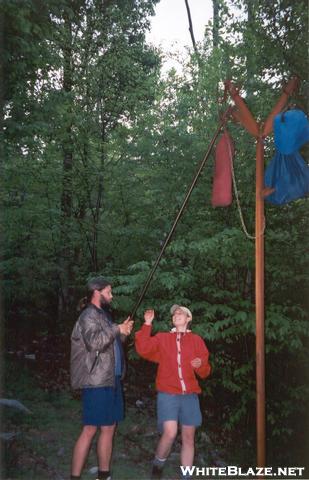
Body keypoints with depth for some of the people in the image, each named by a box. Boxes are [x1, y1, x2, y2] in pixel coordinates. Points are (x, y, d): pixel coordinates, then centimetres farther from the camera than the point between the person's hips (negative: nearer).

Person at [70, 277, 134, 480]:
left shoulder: (103, 315, 17)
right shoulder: (89, 316, -11)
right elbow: (95, 342, -27)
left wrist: (123, 333, 7)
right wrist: (117, 329, -17)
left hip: (111, 380, 9)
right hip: (97, 382, -9)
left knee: (109, 428, 13)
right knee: (90, 430, -5)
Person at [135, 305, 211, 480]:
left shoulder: (196, 340, 10)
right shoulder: (162, 338, 9)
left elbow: (205, 372, 10)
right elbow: (143, 349, -9)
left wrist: (201, 364, -14)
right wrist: (147, 324, -12)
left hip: (189, 395, 2)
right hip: (168, 394, -2)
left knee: (188, 437, 5)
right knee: (170, 433, -15)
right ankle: (158, 464, 13)